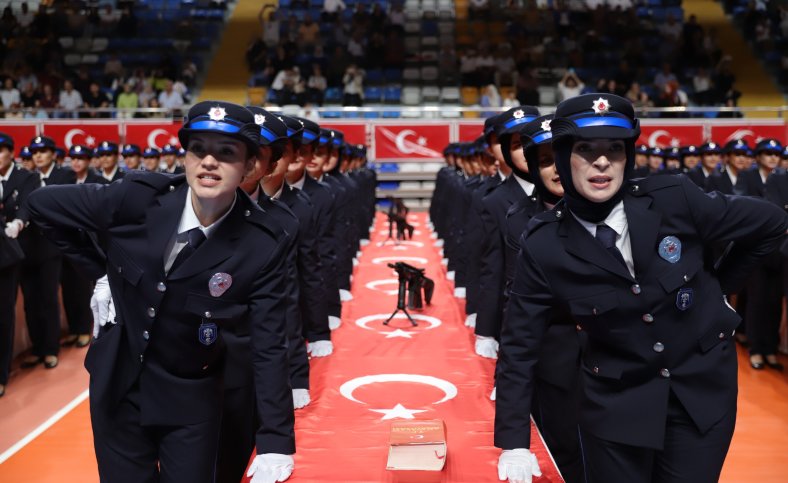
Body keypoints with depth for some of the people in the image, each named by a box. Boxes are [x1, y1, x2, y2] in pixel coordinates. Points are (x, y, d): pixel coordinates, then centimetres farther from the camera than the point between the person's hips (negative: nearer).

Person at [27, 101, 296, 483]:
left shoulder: (264, 246, -19)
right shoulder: (137, 198, -17)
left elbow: (269, 347, -15)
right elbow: (42, 206, -1)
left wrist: (275, 441, -19)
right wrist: (101, 271, 0)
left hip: (191, 399, -1)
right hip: (118, 383, 2)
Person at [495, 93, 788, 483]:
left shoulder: (674, 200, -16)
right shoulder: (545, 245, -16)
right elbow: (519, 345, -10)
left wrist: (719, 287, 5)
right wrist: (514, 443, -13)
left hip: (704, 386, 1)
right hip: (616, 400, -1)